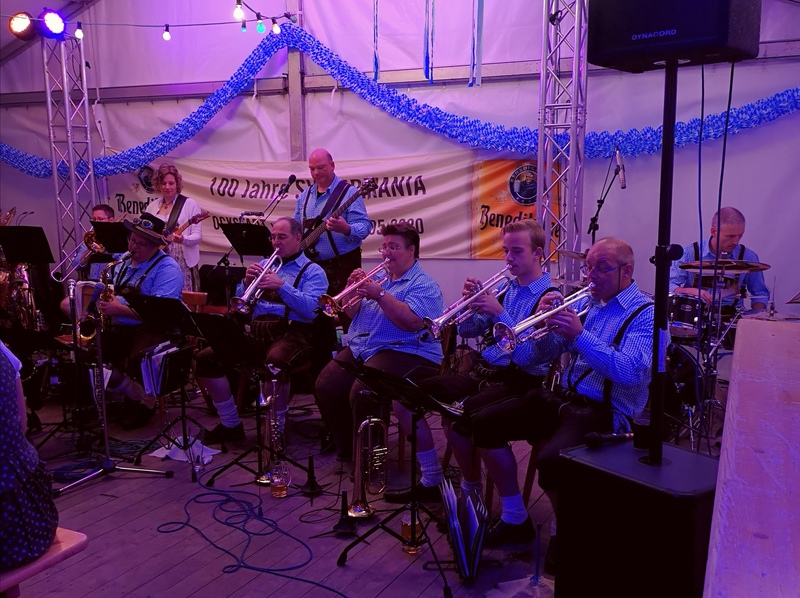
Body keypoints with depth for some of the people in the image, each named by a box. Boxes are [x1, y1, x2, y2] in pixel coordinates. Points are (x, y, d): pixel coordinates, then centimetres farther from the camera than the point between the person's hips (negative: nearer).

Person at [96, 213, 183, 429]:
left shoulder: (167, 268, -9)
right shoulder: (122, 262, 15)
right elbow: (107, 296, 20)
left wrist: (119, 309, -25)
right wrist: (103, 302, -4)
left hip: (153, 329, -7)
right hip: (119, 328, 7)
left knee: (138, 359, -36)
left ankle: (145, 401, -1)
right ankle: (133, 392, 3)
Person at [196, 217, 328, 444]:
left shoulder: (312, 271, 6)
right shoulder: (264, 264, 23)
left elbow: (312, 309, -12)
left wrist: (282, 286, -20)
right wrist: (247, 282, -1)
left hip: (292, 332, -6)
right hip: (256, 330, 6)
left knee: (273, 363, -39)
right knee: (206, 358, -13)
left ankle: (276, 428, -18)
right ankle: (230, 424, 1)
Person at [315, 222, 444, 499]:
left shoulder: (424, 285, -3)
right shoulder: (379, 279, 21)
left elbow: (412, 322, -21)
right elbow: (351, 314, 20)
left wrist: (380, 295, -23)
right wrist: (353, 290, 0)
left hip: (402, 353, -8)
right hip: (360, 350, 8)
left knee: (362, 393, -30)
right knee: (326, 386, -10)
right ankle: (347, 448, 9)